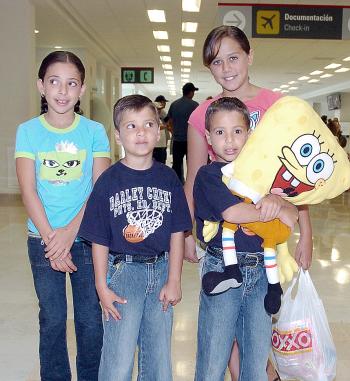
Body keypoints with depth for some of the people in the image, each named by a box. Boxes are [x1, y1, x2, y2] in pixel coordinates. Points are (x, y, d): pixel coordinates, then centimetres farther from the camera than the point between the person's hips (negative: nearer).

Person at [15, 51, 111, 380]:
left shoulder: (94, 131, -2)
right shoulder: (28, 131, -1)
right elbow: (28, 191, -6)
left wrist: (69, 232, -15)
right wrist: (50, 239, -13)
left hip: (85, 236, 0)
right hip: (43, 239, 0)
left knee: (90, 318, 9)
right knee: (52, 319, 12)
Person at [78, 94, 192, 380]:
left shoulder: (168, 178, 0)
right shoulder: (109, 180, -7)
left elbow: (177, 232, 2)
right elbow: (99, 239, -4)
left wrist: (174, 281, 0)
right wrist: (102, 287, -5)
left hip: (162, 268, 3)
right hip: (123, 270, -2)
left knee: (159, 356, 15)